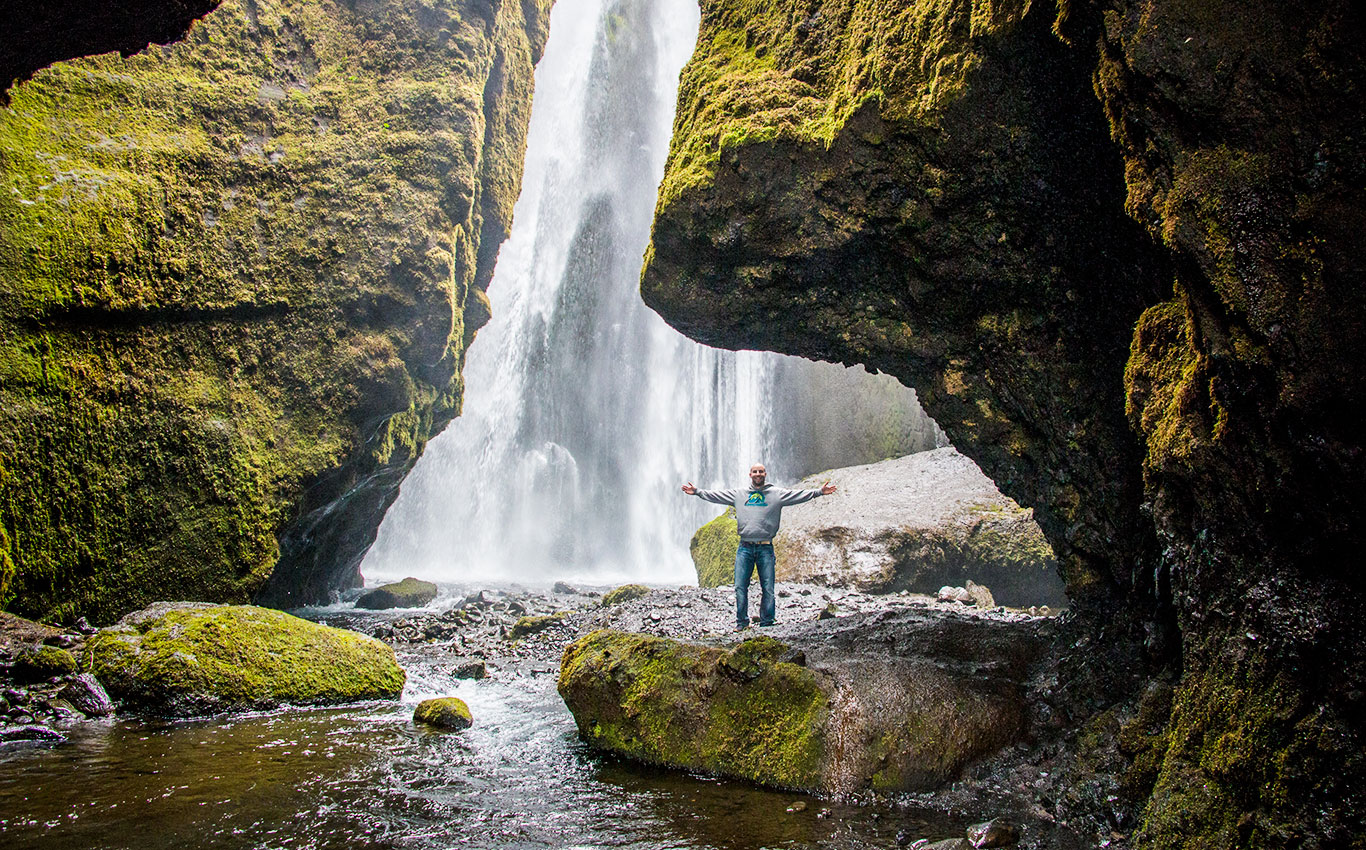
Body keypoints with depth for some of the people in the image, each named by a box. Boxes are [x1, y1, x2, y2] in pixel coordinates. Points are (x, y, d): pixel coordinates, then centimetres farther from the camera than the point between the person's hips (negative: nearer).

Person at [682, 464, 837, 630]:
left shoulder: (777, 494, 8)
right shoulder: (738, 494, 13)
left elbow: (800, 495, 1)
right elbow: (715, 495, 16)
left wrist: (819, 492, -9)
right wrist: (697, 492, 11)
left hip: (766, 548, -1)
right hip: (745, 548, 1)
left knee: (768, 589, 0)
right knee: (740, 587, -1)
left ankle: (767, 623, 9)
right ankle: (742, 622, 9)